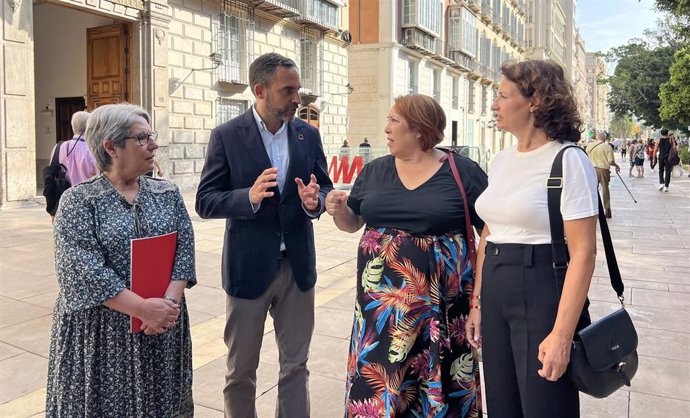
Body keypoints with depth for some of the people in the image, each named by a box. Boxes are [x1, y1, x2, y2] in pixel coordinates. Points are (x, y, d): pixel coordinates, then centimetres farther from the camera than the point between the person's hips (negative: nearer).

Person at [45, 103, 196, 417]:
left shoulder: (167, 193, 4)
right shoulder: (78, 201, -8)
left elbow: (184, 249, -2)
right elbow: (84, 270, -16)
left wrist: (169, 303, -17)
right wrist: (143, 309, -20)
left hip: (163, 322, 4)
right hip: (101, 329, -3)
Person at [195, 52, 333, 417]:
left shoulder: (308, 134, 3)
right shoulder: (227, 136, -7)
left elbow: (325, 187, 8)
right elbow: (205, 202, -9)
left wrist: (314, 201, -16)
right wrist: (249, 196, -27)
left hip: (298, 265, 3)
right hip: (248, 267, -2)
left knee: (296, 364, 15)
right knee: (241, 369, 15)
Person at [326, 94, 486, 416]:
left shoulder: (463, 172, -4)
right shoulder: (374, 171, 7)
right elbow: (351, 222, 15)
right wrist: (338, 209, -7)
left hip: (440, 301, -3)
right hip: (381, 300, 3)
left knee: (438, 382, 10)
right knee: (377, 380, 9)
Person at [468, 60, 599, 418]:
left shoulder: (568, 160, -12)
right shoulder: (501, 161, 9)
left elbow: (583, 251, -16)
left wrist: (562, 334, -20)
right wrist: (477, 303, 12)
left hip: (543, 293, -7)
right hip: (495, 294, 7)